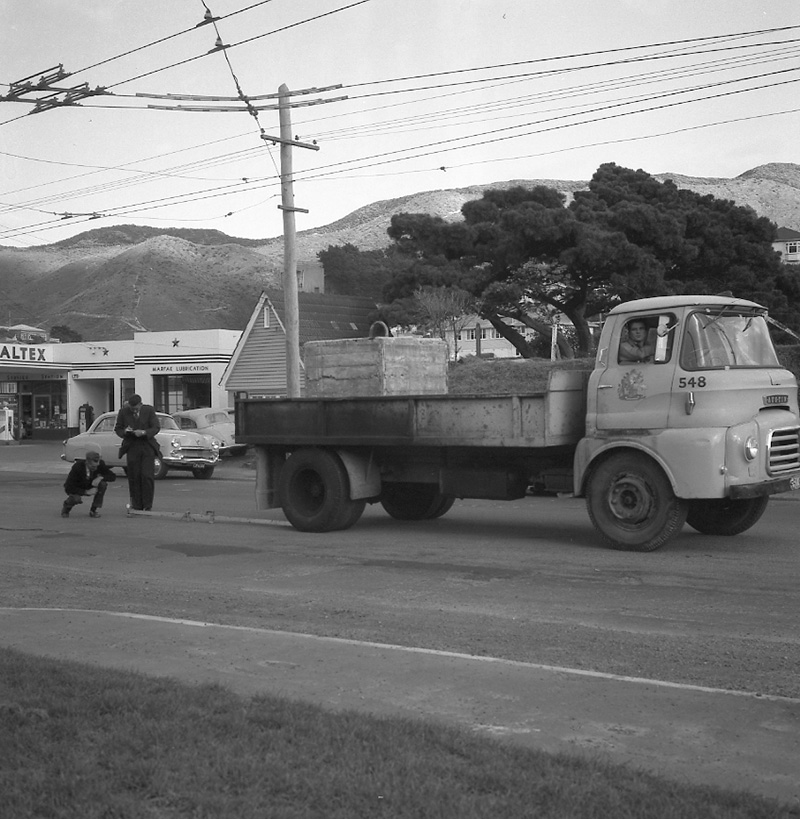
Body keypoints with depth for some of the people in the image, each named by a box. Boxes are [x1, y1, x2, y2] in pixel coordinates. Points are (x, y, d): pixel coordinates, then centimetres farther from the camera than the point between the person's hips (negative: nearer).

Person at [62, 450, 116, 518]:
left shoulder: (100, 464, -22)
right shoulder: (77, 467, -32)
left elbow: (113, 477, -17)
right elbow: (68, 488, -30)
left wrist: (101, 477, -36)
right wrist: (86, 492, -37)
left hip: (90, 487, 4)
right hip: (77, 489, -4)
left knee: (103, 483, -27)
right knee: (76, 499, -38)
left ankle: (94, 510, -13)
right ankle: (67, 506, 0)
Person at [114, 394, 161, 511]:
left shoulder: (149, 410, -4)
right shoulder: (123, 412, -1)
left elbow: (156, 428, -4)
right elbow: (117, 428, 7)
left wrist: (144, 432, -22)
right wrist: (124, 431, -16)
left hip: (147, 447, -1)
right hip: (132, 448, 1)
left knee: (147, 477, -8)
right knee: (134, 478, 1)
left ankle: (147, 506, 1)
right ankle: (136, 507, 9)